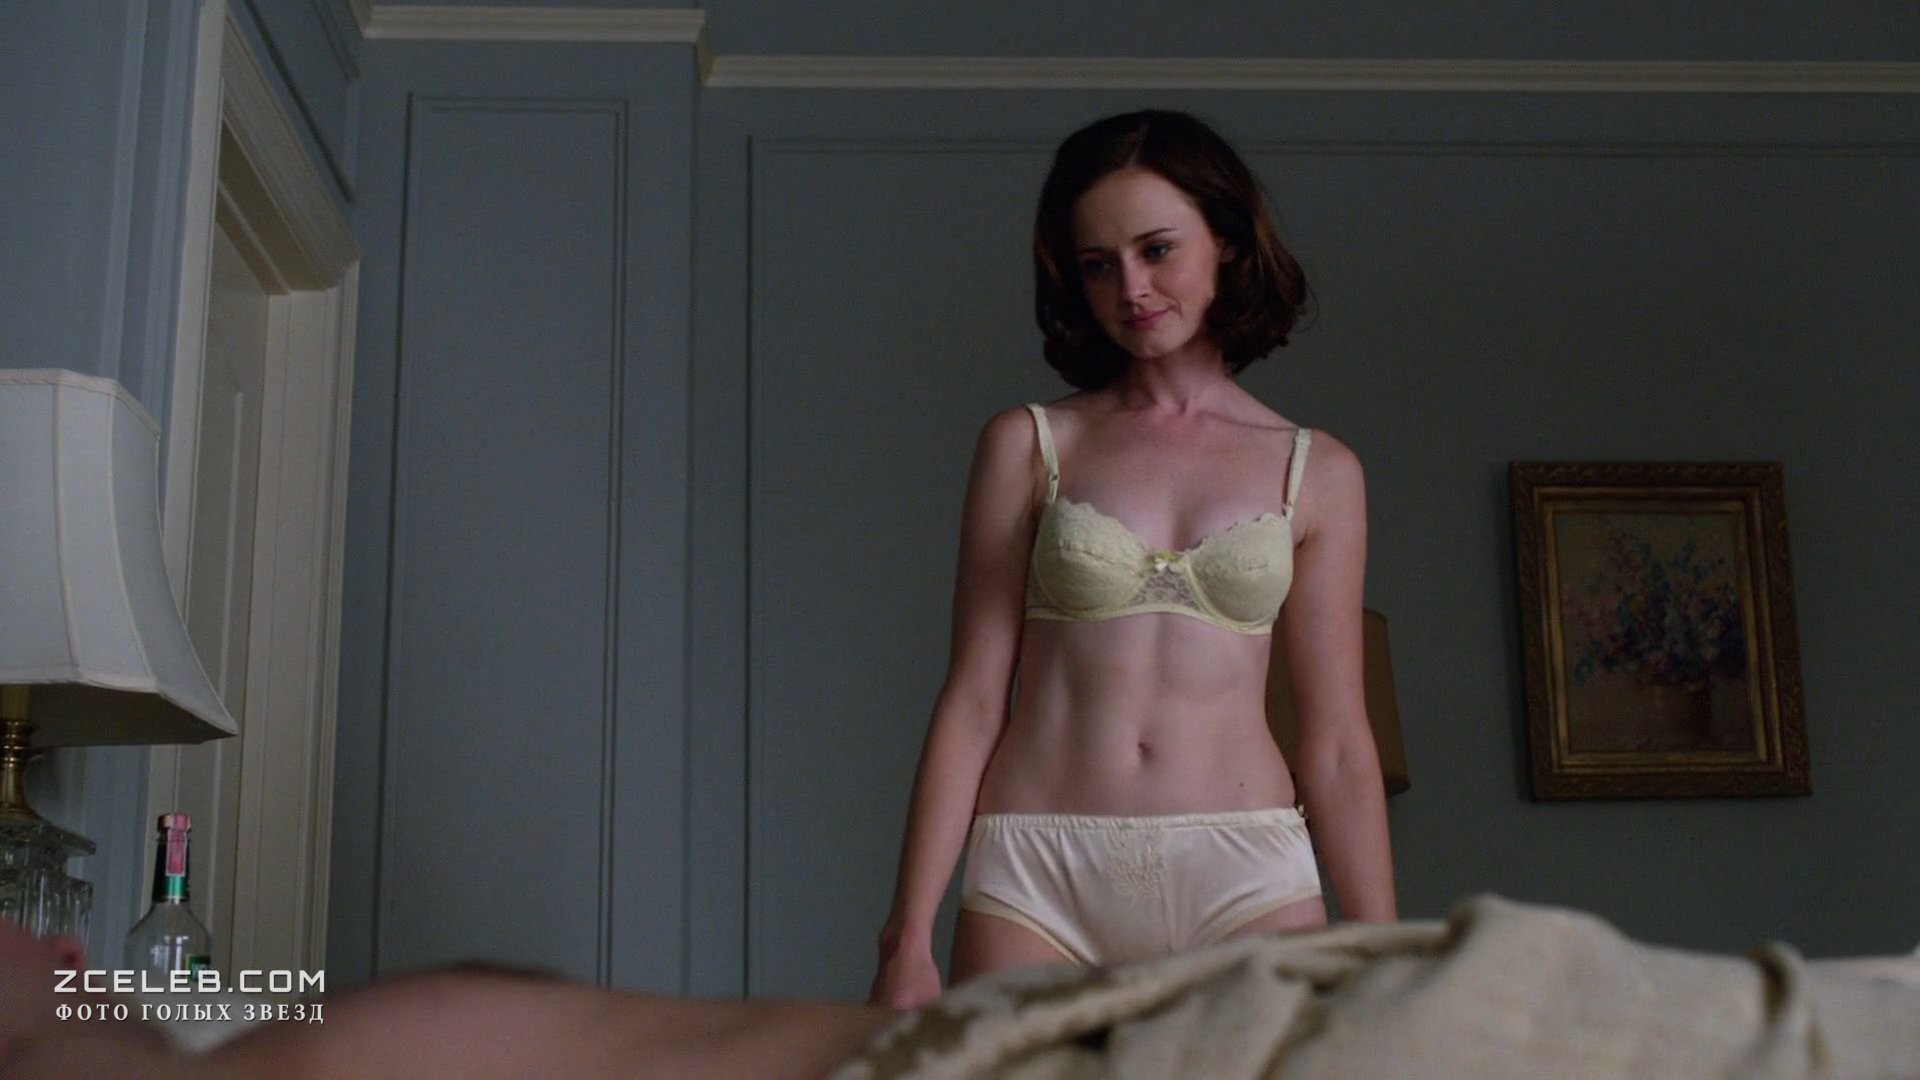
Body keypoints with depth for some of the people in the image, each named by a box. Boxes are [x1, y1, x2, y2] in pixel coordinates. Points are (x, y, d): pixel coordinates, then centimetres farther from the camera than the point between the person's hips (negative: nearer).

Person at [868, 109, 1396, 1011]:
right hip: (1040, 872, 0)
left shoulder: (1317, 473, 8)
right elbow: (972, 700, 4)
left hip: (1244, 877, 1)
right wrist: (909, 935, -1)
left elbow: (1337, 742, 8)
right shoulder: (1027, 446, 7)